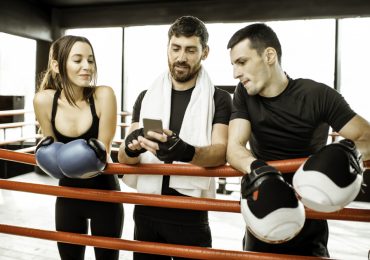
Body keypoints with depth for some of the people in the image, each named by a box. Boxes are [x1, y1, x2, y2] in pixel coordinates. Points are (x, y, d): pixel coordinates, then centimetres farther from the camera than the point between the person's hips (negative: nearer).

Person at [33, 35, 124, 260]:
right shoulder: (43, 100, -12)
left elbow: (103, 150, -13)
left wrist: (93, 158, -33)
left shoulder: (103, 95, -19)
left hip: (104, 193, -2)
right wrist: (60, 160, -18)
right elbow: (50, 148, 2)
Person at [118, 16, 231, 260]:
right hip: (146, 212, 3)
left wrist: (186, 152, -38)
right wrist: (131, 147, -24)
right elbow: (123, 158, 0)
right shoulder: (146, 97, 5)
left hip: (190, 216, -2)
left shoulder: (218, 99, -3)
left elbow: (221, 152, -17)